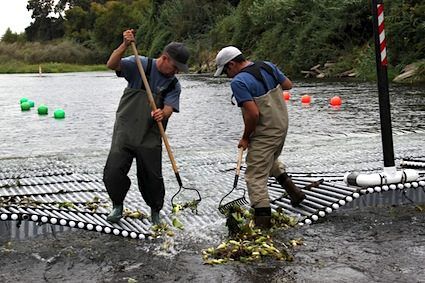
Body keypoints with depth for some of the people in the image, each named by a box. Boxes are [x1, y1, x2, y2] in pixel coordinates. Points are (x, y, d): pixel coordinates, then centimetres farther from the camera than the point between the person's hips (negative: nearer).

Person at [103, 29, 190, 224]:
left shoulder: (174, 85, 5)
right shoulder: (140, 65, -2)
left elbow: (168, 109, -8)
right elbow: (111, 65, -14)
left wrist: (162, 114, -31)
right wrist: (124, 46, -29)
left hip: (150, 138, 2)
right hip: (125, 132, -1)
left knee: (152, 178, 3)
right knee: (113, 173, -7)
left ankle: (155, 211, 28)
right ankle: (117, 205, 19)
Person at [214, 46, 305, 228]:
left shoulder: (238, 82, -22)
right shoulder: (268, 66, 1)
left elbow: (253, 114, -28)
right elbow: (288, 85, 12)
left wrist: (245, 138, -13)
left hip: (265, 134, -9)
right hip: (282, 126, 9)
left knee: (255, 176, 0)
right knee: (271, 160, 33)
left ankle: (262, 223, 2)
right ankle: (293, 191, 32)